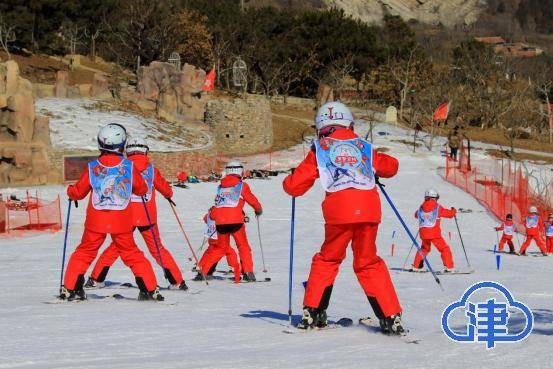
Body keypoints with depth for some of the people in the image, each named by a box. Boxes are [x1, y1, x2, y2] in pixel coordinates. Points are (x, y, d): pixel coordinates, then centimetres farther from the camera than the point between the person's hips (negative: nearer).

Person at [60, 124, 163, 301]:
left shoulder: (92, 167, -4)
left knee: (84, 252, 13)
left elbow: (78, 192, 4)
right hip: (122, 222, 0)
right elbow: (142, 189, 9)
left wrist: (70, 191, 27)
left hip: (96, 221, 0)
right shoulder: (129, 166, -4)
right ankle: (149, 289, 9)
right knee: (131, 253, 11)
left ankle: (70, 289, 9)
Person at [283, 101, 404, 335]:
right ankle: (391, 317, 7)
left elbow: (294, 186, 11)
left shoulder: (320, 149, 14)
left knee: (327, 260, 19)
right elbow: (391, 166, 28)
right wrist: (374, 171, 49)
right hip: (369, 210, 2)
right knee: (368, 263, 15)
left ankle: (312, 313, 14)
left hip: (340, 212, -2)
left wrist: (290, 182, 34)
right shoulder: (363, 146, 21)